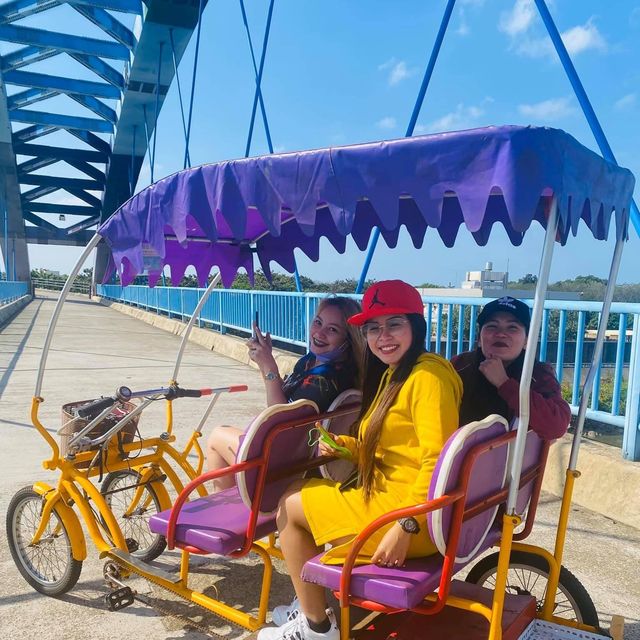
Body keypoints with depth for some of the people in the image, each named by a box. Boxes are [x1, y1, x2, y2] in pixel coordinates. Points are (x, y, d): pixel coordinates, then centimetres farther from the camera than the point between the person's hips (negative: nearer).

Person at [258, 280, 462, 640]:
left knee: (290, 504, 3)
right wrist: (342, 445, 1)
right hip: (388, 495, 10)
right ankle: (312, 606, 31)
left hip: (412, 515, -10)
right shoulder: (393, 373, 14)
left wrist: (404, 527, -26)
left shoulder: (428, 375, -18)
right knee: (301, 491, 21)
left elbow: (436, 462, -26)